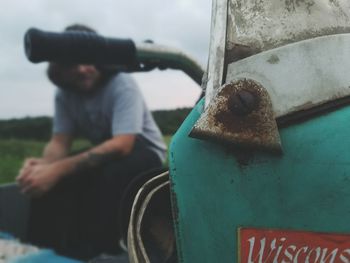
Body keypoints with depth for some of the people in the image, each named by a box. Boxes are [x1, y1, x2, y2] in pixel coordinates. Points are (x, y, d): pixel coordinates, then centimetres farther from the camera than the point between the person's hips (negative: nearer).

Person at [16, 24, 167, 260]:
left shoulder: (122, 85, -25)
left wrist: (58, 169, -45)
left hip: (144, 151, -5)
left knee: (111, 174, -38)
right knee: (49, 178, -20)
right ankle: (45, 248, -11)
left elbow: (122, 145, -37)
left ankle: (99, 250, -22)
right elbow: (59, 142, -10)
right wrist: (43, 163, -37)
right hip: (107, 153, 5)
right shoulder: (64, 94, -7)